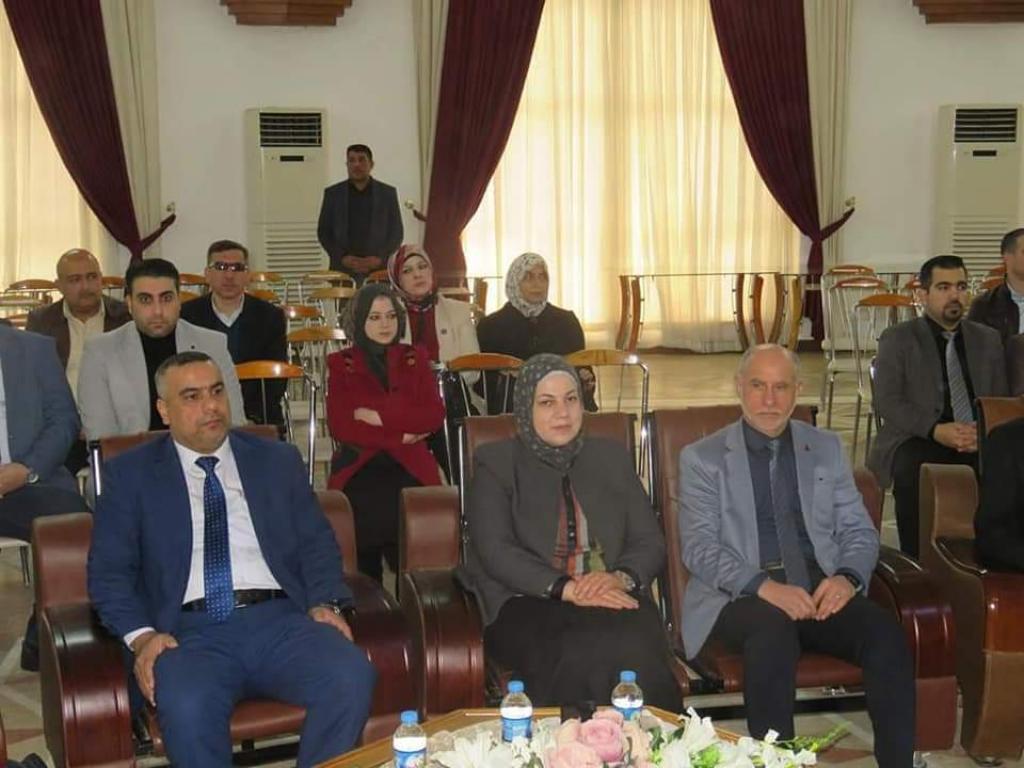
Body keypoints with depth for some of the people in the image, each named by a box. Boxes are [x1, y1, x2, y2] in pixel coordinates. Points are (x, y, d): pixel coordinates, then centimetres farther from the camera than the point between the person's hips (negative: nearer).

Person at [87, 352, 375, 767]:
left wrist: (325, 604, -4)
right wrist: (142, 635, -11)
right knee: (186, 708, -35)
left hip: (280, 620, 2)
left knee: (351, 679, -28)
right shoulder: (130, 474, 13)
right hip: (189, 632, -2)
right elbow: (109, 571, 7)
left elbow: (317, 543, 16)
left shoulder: (278, 460, 19)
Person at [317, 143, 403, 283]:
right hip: (343, 271, 0)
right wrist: (342, 257, -6)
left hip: (379, 271, 0)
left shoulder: (388, 193, 10)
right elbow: (323, 232, 10)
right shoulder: (332, 193, 11)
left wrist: (380, 257, -7)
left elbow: (397, 232, 9)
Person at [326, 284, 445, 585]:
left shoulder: (415, 358, 17)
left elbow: (435, 416, 3)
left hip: (410, 469, 1)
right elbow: (340, 427, -1)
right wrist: (400, 436, -6)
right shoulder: (340, 364, 12)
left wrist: (380, 416, -7)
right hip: (359, 469, -1)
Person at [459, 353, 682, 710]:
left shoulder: (612, 457, 20)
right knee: (579, 656, -36)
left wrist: (620, 577, -10)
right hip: (527, 604, -2)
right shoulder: (496, 463, 10)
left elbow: (651, 543, 14)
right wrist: (566, 588, -17)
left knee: (635, 651, -32)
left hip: (613, 598, 3)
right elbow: (495, 551, -4)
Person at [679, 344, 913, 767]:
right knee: (774, 629, -36)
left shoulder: (826, 448, 17)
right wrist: (764, 586, -21)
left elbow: (860, 532, 14)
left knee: (885, 632, -26)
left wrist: (847, 577, -10)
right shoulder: (701, 458, 6)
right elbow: (699, 548, -4)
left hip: (821, 589, 3)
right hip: (740, 596, -3)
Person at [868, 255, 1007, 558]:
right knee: (912, 469, -37)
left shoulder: (987, 339, 19)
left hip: (978, 442, 3)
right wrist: (935, 430, -20)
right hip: (917, 440, -3)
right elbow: (886, 402, -4)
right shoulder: (897, 339, 8)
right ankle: (916, 560, -25)